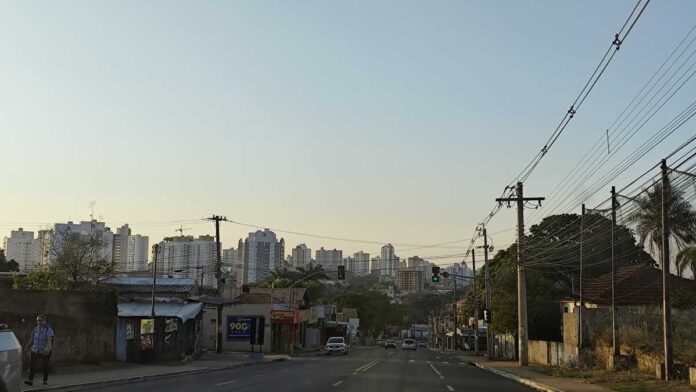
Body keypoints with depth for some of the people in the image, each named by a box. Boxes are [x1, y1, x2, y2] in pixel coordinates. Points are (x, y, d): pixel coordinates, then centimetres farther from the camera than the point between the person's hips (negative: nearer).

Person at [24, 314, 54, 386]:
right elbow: (32, 339, 16)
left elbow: (49, 340, -22)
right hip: (35, 350, 4)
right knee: (32, 364, -9)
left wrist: (47, 347, -37)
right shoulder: (35, 329, 7)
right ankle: (30, 380, -11)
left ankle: (45, 380, 18)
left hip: (45, 352, -4)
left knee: (45, 366, 5)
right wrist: (27, 347, 19)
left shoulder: (48, 329, -10)